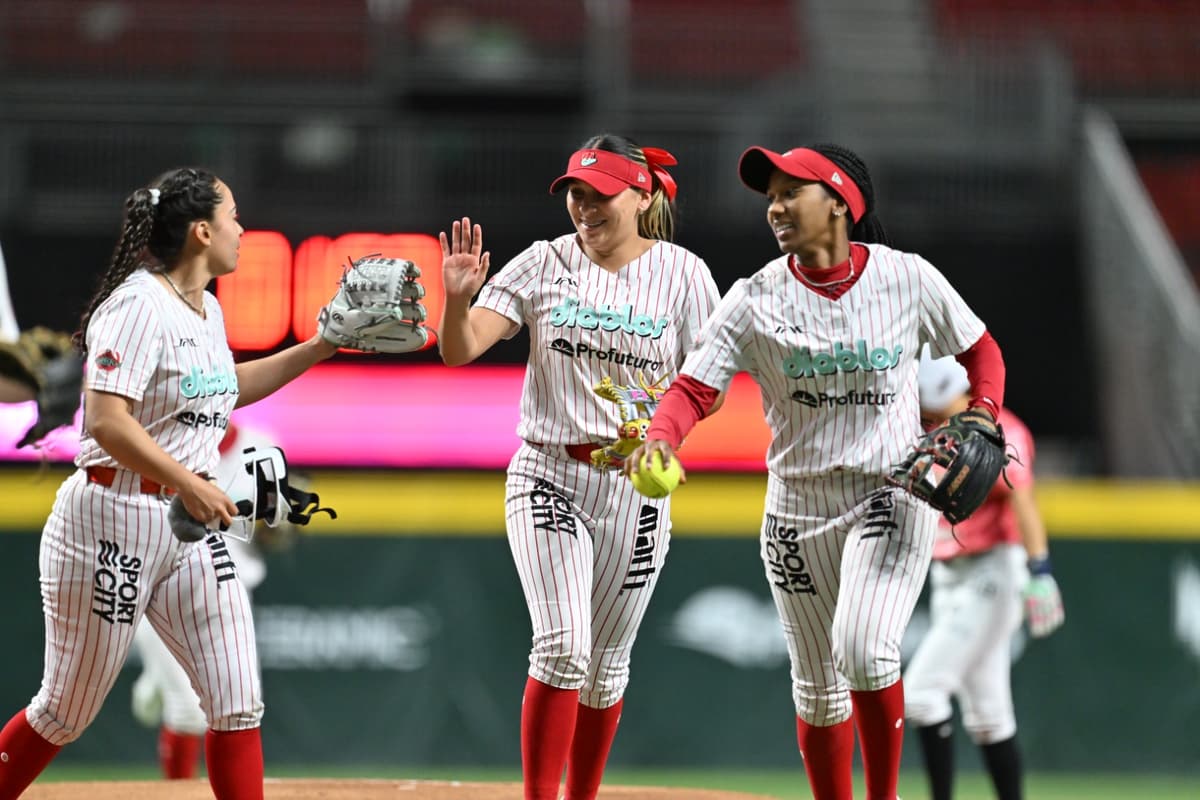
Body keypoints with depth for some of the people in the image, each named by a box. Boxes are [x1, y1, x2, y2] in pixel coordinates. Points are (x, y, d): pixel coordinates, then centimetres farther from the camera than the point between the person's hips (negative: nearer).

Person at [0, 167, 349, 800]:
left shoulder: (207, 311, 11)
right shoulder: (139, 305, -17)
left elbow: (225, 388, 31)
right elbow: (107, 421, -26)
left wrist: (320, 348, 25)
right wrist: (189, 484, -29)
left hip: (189, 527, 8)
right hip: (112, 521, -8)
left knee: (238, 702, -1)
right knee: (66, 712, 3)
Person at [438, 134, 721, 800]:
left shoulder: (682, 274, 0)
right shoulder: (543, 265, 0)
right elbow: (459, 350, -6)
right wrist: (459, 297, -27)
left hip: (636, 484, 1)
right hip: (549, 476, -1)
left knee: (607, 664, 9)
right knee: (563, 646, -16)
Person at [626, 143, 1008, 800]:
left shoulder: (908, 279, -5)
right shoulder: (754, 300, -4)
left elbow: (981, 351, 8)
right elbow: (693, 387, -13)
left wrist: (981, 420, -10)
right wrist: (660, 438, -33)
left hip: (892, 494, -3)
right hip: (797, 506, 3)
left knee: (864, 649, -23)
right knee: (817, 686, 8)